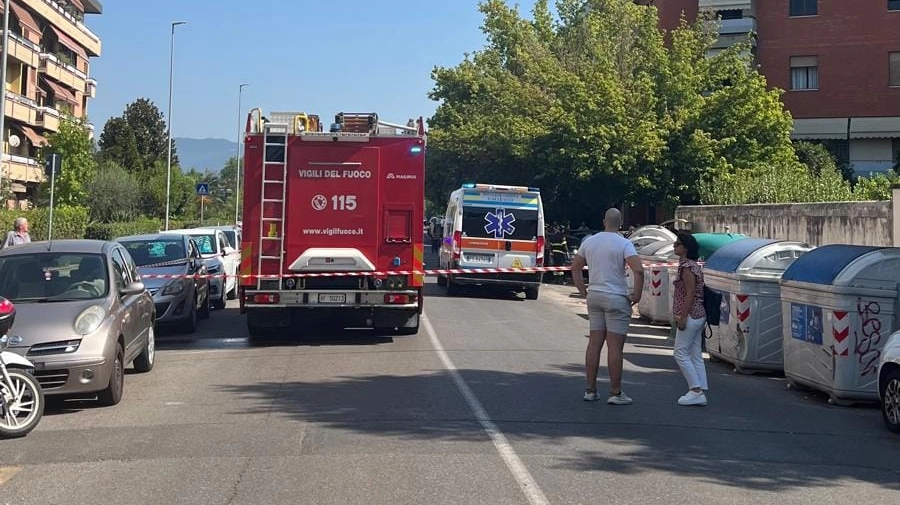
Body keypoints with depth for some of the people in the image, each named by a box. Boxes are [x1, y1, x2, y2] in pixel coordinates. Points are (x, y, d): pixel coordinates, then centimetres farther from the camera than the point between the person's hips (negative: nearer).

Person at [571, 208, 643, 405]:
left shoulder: (589, 241, 8)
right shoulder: (624, 244, -10)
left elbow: (575, 268, 17)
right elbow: (638, 270, -22)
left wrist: (584, 292, 19)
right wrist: (637, 295, -11)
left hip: (594, 296, 6)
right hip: (616, 299, -6)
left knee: (594, 343, 10)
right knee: (615, 346, -2)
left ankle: (590, 390, 13)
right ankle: (616, 393, 2)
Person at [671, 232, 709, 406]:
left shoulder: (686, 267, -14)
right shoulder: (694, 266, 16)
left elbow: (690, 293, -20)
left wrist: (682, 316, -21)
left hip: (691, 316, -10)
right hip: (698, 315, 10)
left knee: (681, 353, -5)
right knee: (696, 355, 9)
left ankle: (696, 390, -5)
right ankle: (701, 393, 9)